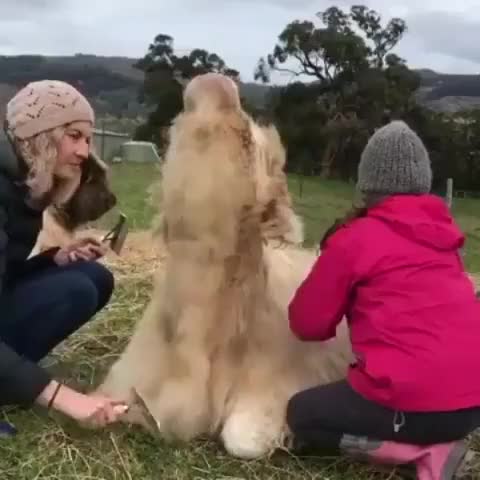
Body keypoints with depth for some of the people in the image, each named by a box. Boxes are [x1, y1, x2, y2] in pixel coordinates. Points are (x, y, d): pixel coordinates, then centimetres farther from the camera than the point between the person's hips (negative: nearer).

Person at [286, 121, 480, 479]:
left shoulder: (355, 238, -7)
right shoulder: (442, 234, 11)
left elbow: (306, 324, 3)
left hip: (417, 403, -7)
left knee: (302, 413, 15)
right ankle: (437, 445, 6)